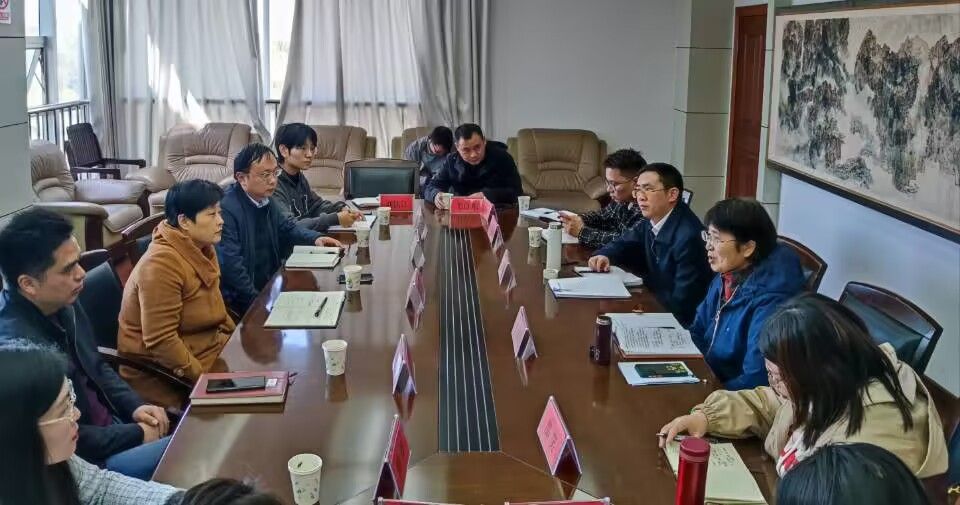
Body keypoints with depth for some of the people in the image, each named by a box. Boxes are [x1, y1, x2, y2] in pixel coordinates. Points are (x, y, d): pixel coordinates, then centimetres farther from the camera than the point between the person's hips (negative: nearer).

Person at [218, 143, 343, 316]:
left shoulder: (263, 200, 7)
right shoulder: (226, 209, -22)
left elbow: (286, 227, 23)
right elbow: (230, 265, -26)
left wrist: (315, 238, 4)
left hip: (270, 287, 9)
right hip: (242, 302, -9)